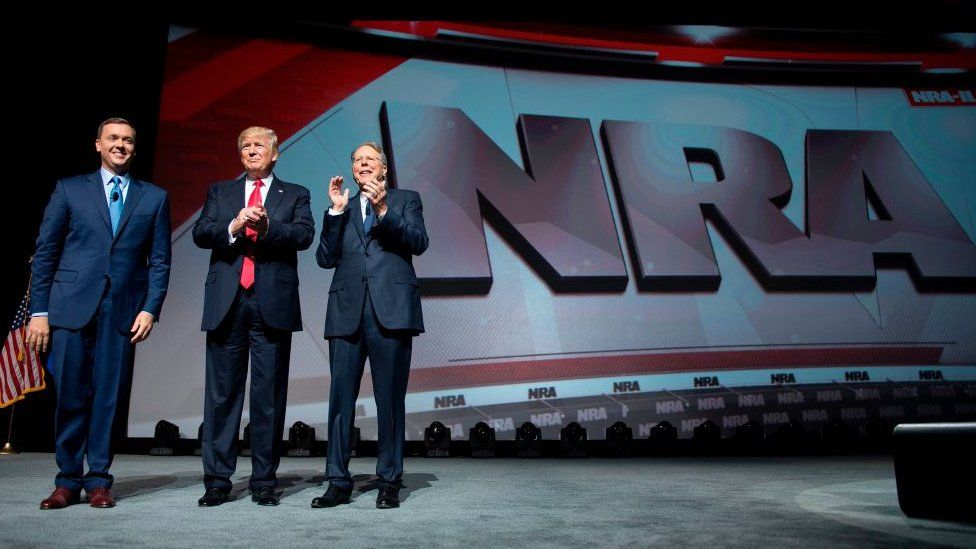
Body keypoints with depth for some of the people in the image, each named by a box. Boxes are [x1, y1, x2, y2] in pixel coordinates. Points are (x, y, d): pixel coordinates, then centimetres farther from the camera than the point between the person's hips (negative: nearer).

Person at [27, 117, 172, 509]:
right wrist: (39, 311, 0)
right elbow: (45, 253, 7)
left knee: (110, 397, 3)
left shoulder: (154, 198, 11)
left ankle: (98, 480, 14)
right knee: (70, 396, 3)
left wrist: (150, 309, -4)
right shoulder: (69, 190, 10)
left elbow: (160, 260, 7)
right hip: (72, 307, 0)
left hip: (123, 312, 0)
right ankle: (68, 480, 16)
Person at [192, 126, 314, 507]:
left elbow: (304, 235, -4)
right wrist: (234, 226, -13)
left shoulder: (294, 195, 13)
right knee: (222, 393, 3)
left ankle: (265, 481, 10)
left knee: (270, 396, 2)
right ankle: (217, 481, 11)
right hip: (227, 303, 2)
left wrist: (267, 225, -19)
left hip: (273, 304, -1)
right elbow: (200, 233, 4)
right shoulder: (220, 191, 18)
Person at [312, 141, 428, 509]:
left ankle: (390, 483, 9)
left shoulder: (406, 200, 15)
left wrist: (383, 210, -11)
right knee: (341, 399, 2)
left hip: (390, 311, -2)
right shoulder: (342, 209, 21)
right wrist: (337, 211, 1)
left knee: (390, 399, 0)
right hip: (347, 312, 3)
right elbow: (325, 259, 9)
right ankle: (338, 483, 10)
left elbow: (419, 242, -2)